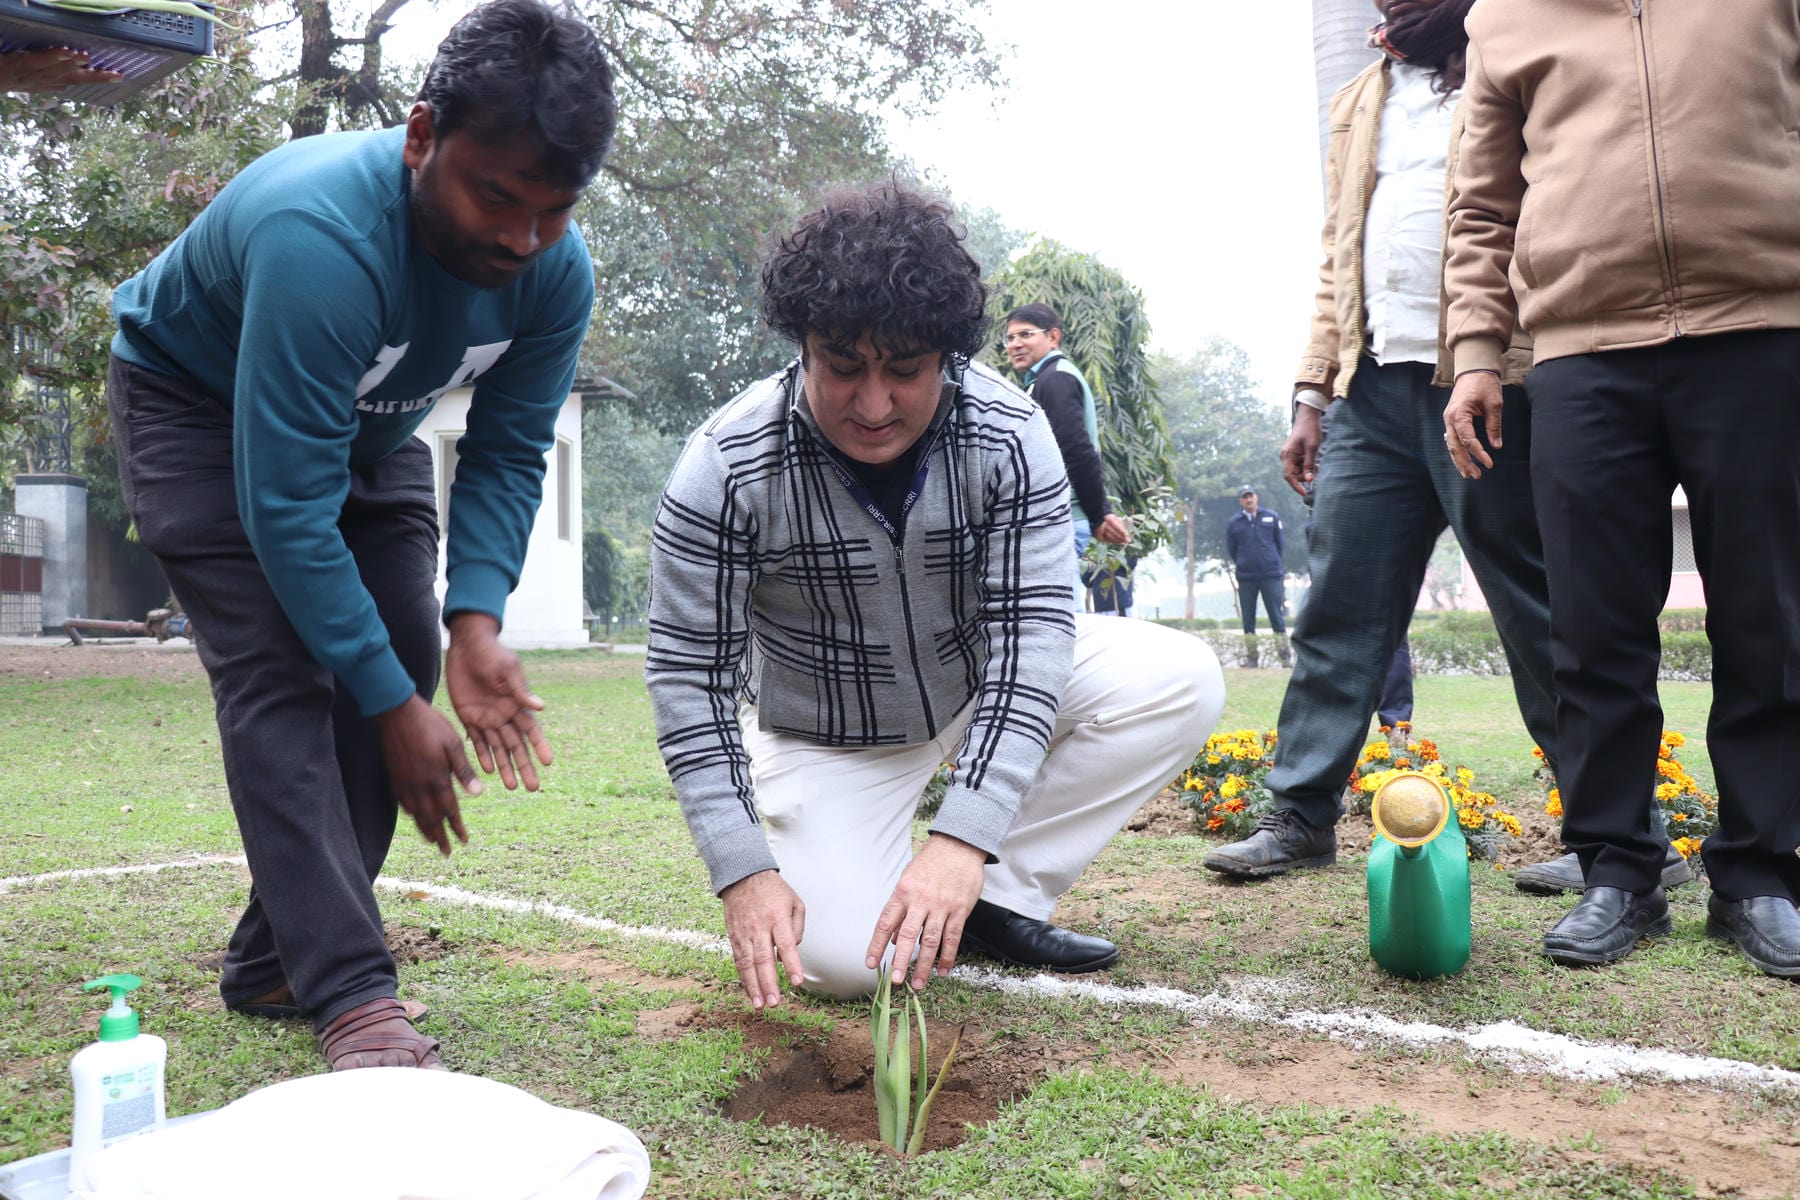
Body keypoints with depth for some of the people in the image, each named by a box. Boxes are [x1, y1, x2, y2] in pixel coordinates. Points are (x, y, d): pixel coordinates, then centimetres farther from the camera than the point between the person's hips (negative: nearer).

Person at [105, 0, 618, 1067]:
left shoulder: (557, 270, -22)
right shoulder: (321, 236, -41)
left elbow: (507, 456, -14)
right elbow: (286, 505, -39)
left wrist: (476, 624, -29)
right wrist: (393, 706, -35)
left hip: (369, 423, 6)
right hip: (201, 406, -6)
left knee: (399, 659, -4)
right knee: (278, 675, -20)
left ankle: (275, 960, 7)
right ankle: (348, 997, -19)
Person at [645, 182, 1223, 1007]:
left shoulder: (1009, 436, -24)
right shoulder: (724, 471, -27)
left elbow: (1032, 630, -28)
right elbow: (690, 675, -21)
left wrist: (965, 841, -39)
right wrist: (744, 874, -29)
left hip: (984, 683, 3)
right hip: (828, 735, -2)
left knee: (1182, 682, -19)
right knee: (844, 960, -21)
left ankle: (999, 896, -9)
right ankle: (821, 847, 15)